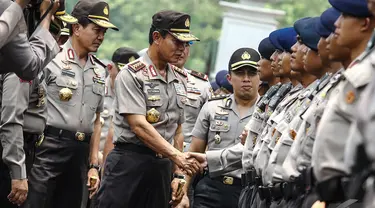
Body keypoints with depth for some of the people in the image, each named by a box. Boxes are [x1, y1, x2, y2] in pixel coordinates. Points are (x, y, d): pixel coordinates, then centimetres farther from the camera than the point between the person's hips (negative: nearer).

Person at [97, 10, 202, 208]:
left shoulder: (180, 79, 13)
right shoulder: (132, 74, -8)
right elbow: (139, 126, -18)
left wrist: (178, 173, 13)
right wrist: (177, 156, -26)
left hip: (163, 165, 6)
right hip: (129, 163, -6)